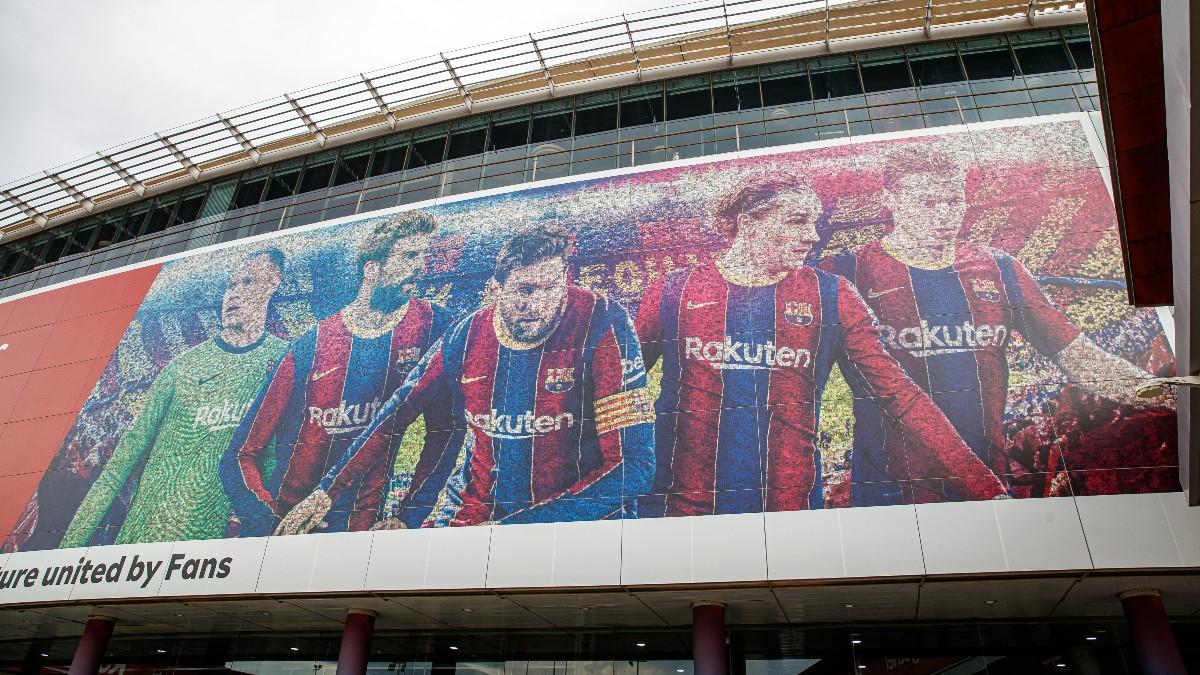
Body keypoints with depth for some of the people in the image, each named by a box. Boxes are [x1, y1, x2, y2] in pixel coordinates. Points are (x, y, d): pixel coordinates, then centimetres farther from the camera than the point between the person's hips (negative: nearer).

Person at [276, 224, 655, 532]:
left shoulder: (602, 325, -15)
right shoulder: (467, 336, -2)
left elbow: (635, 465, -19)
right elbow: (397, 415, 12)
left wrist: (515, 527, -21)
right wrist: (327, 491, 7)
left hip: (578, 519, -1)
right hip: (480, 516, 2)